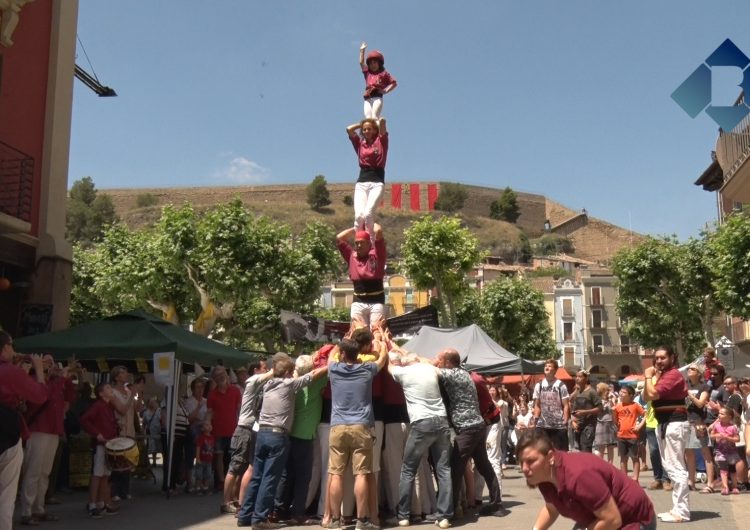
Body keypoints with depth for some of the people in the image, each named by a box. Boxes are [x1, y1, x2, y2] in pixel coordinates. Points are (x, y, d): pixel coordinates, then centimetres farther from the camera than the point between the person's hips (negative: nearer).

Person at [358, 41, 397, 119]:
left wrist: (385, 90, -4)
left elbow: (394, 83, 8)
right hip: (367, 99, 4)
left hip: (378, 97, -4)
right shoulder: (367, 72, 24)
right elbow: (361, 62, 19)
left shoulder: (383, 73, 12)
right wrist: (362, 50, 15)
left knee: (374, 117, -19)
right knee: (368, 118, -9)